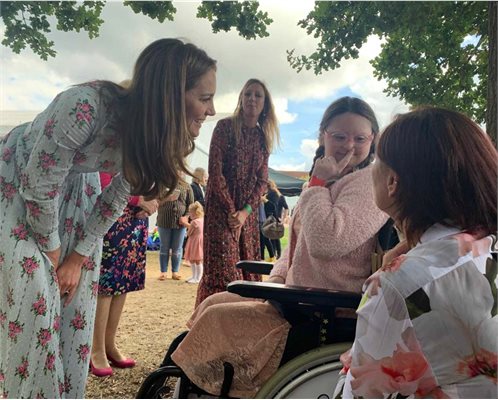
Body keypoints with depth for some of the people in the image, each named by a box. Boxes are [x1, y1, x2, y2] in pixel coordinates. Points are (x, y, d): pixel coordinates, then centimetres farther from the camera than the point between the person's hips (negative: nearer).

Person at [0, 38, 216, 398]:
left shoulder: (156, 133, -19)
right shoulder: (86, 107, -39)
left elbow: (115, 200, -7)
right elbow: (39, 187, -26)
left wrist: (78, 258, -4)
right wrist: (52, 252, -12)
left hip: (75, 186, 5)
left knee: (76, 305, 5)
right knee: (32, 303, -7)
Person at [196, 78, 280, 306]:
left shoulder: (263, 138, 10)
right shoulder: (225, 126, -3)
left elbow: (262, 180, 7)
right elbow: (215, 170, -10)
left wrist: (245, 211, -8)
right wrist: (230, 209, -14)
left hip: (248, 209, 5)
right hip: (221, 206, -5)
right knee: (222, 268, -8)